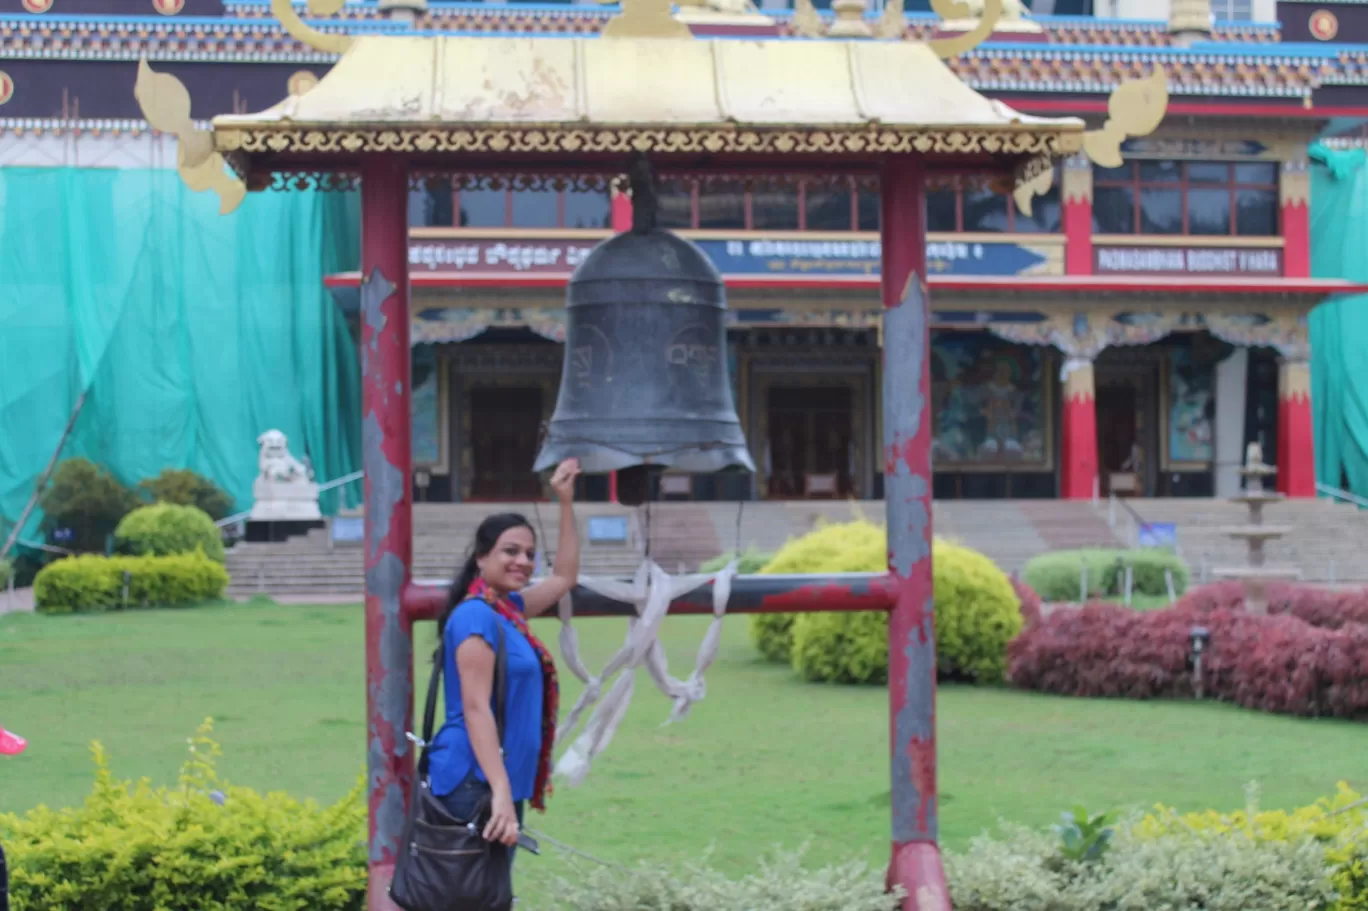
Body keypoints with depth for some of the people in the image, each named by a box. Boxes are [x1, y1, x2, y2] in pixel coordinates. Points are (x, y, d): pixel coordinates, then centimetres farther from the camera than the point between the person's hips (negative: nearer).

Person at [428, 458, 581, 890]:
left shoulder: (508, 609, 14)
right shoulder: (476, 615, -12)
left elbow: (564, 578, 32)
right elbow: (476, 708, -19)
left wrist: (566, 503, 26)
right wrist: (501, 794, -26)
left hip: (498, 785, 10)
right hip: (476, 786, -10)